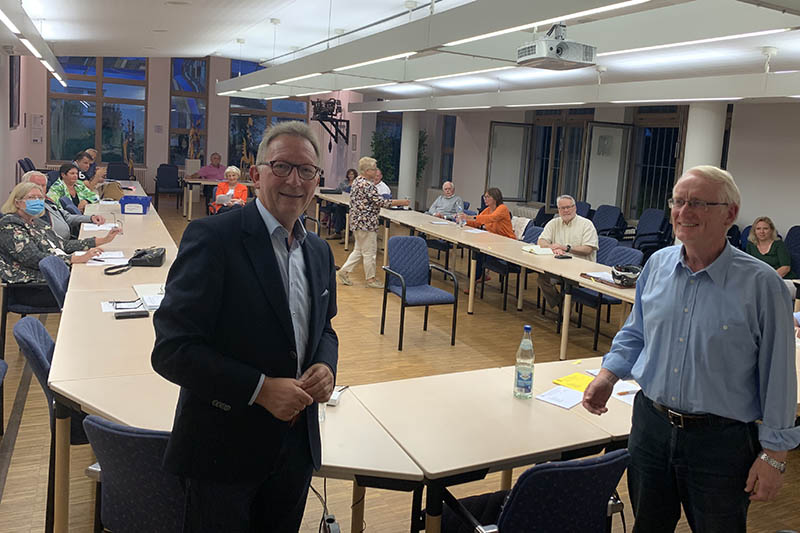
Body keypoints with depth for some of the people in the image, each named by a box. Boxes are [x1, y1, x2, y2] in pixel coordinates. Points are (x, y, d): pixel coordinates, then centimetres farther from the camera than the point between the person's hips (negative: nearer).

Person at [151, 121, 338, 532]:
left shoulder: (320, 251, 6)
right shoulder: (212, 237, -16)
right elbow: (170, 350, -20)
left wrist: (325, 366, -5)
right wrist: (260, 388, -24)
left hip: (297, 447, 7)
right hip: (224, 448, -6)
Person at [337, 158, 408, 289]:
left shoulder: (357, 181, 12)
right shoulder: (367, 185, -19)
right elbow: (380, 201, -22)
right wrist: (400, 202, -16)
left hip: (357, 221, 10)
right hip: (366, 222, -10)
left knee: (359, 250, 18)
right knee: (369, 252, 1)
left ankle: (344, 272, 17)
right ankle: (371, 279, 11)